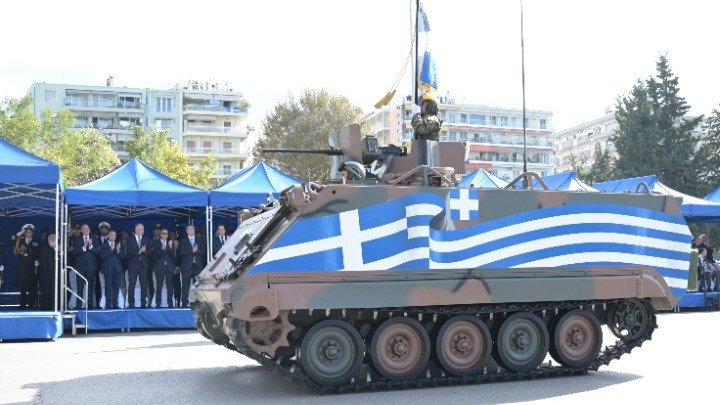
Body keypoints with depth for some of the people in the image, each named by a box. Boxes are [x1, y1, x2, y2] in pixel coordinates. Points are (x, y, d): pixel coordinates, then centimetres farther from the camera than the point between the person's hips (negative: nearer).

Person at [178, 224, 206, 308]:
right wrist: (192, 250, -13)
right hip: (187, 266, -2)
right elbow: (181, 252, -5)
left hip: (198, 265, 2)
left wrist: (197, 250, -12)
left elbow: (203, 251, 7)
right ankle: (184, 303, -1)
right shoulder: (183, 241, 9)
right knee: (186, 285, -4)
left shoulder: (199, 240, 16)